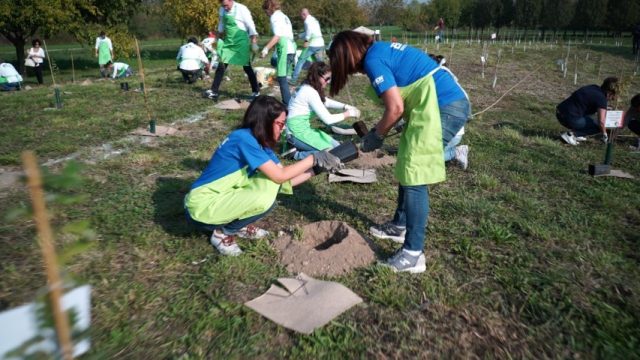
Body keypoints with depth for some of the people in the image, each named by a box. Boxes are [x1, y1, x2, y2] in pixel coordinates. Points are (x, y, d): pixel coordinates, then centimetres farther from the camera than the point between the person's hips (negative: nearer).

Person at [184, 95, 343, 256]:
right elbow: (279, 176, -23)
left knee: (271, 182, -5)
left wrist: (317, 168, -3)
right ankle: (223, 233, -3)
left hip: (224, 196, 9)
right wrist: (313, 158, -17)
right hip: (203, 205, -9)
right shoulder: (244, 138, -22)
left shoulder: (260, 142, 5)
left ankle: (239, 226, 9)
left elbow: (285, 179, 2)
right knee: (264, 198, -29)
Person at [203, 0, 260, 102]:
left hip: (241, 42, -5)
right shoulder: (222, 10, 5)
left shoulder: (241, 9, -13)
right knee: (221, 66, 1)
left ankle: (256, 92, 16)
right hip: (228, 42, 6)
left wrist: (254, 43, -19)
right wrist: (219, 39, 24)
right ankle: (213, 92, 3)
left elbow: (251, 26, -14)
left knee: (247, 68, 2)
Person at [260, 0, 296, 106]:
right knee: (281, 77, 14)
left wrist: (266, 49, -19)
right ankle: (288, 102, 19)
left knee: (282, 78, -7)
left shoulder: (275, 16, -2)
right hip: (291, 49, 9)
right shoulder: (283, 16, 23)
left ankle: (288, 104, -9)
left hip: (284, 50, -9)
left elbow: (277, 36, -15)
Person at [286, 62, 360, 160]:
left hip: (304, 129, 9)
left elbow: (326, 102, 21)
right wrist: (348, 114, -9)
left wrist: (345, 106, 5)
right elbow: (328, 119, -22)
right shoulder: (310, 92, -22)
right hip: (298, 133, -9)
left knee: (337, 146, 11)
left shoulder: (307, 88, 6)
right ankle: (298, 154, -7)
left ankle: (297, 146, 10)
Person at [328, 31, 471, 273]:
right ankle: (400, 226, 33)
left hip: (443, 109, -10)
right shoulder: (383, 49, 18)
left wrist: (376, 136, 0)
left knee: (415, 178, -8)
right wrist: (378, 129, 14)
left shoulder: (372, 60, -9)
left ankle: (413, 255, -2)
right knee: (408, 169, 18)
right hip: (453, 102, 10)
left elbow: (395, 108, -14)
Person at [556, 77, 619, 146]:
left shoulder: (594, 88, 15)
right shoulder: (601, 98, -8)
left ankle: (575, 134, 19)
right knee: (598, 127, 6)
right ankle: (570, 134, -5)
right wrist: (605, 135, 2)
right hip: (570, 118, -9)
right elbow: (601, 122, -13)